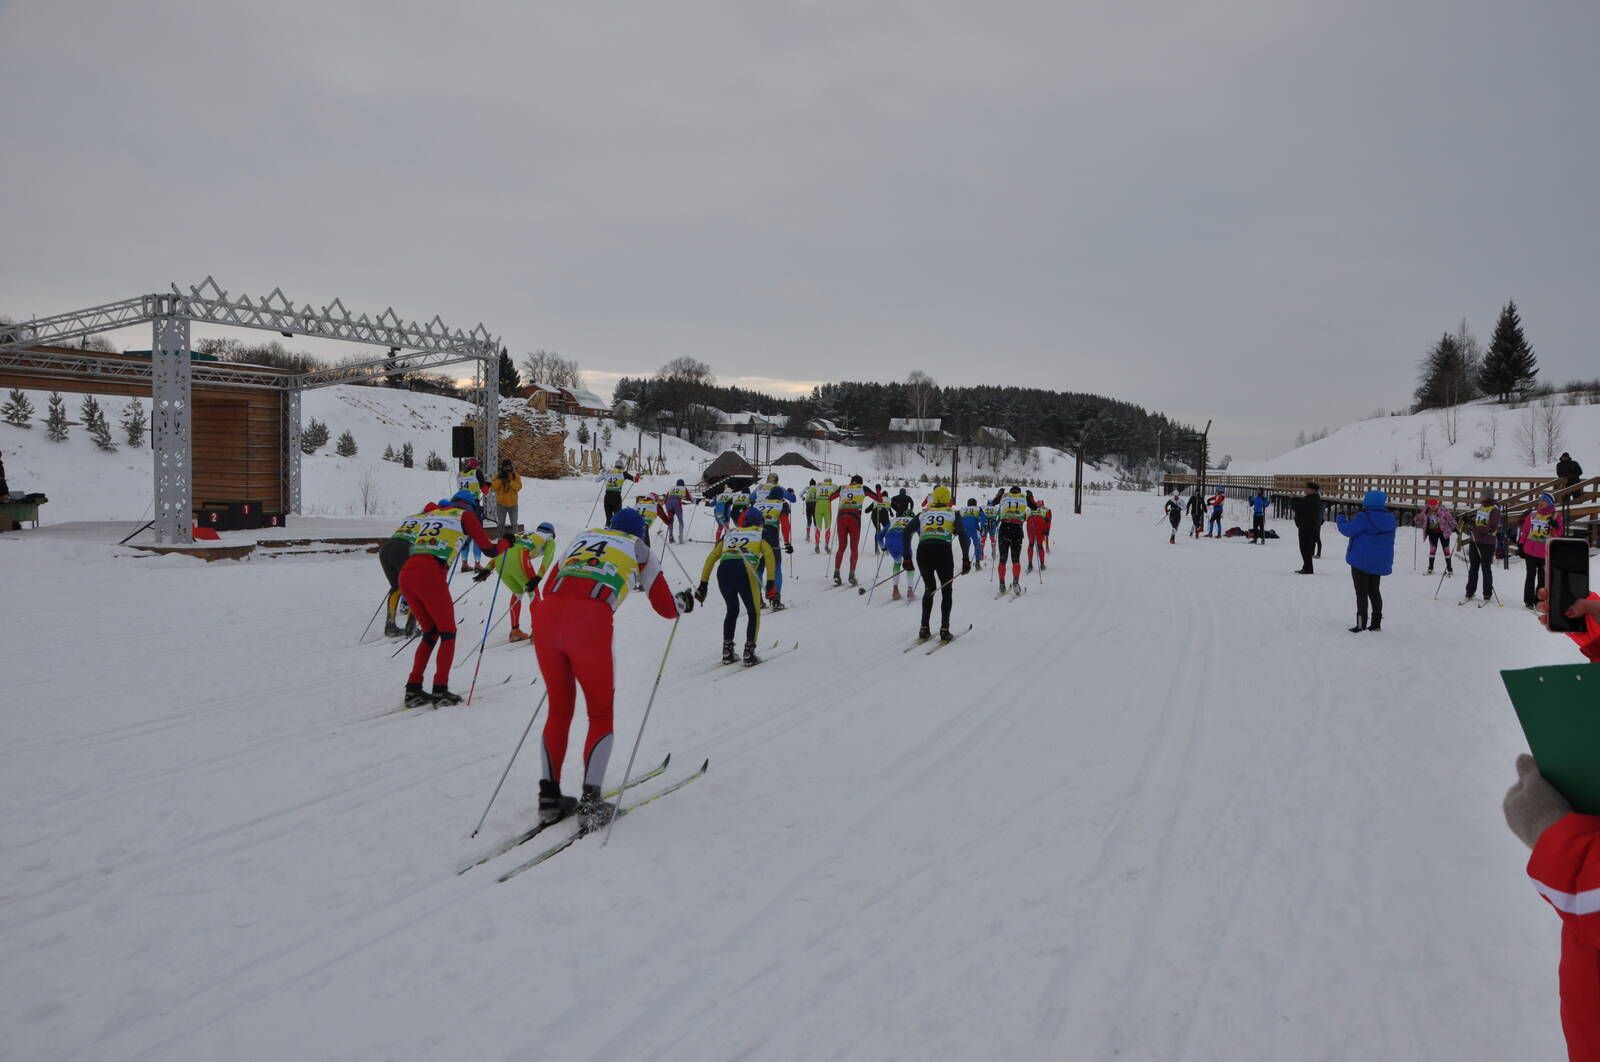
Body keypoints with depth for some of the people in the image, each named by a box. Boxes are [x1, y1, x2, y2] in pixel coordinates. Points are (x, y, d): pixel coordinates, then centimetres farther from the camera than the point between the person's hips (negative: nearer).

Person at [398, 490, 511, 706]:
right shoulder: (466, 514, 12)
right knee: (448, 632, 10)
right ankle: (440, 690, 4)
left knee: (430, 632, 20)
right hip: (430, 576, -6)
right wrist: (505, 541, 31)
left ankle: (413, 688, 15)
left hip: (405, 574, 6)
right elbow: (490, 550, 13)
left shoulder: (432, 513, 28)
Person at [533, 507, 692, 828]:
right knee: (600, 713, 14)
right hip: (590, 623, -4)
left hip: (545, 615, 4)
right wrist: (685, 602, 46)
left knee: (559, 708, 21)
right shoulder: (640, 550, 23)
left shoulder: (583, 537, 32)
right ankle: (590, 802, 6)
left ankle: (549, 796, 24)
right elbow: (666, 608, 24)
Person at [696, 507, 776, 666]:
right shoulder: (760, 534, 23)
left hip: (723, 571, 3)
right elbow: (769, 556, 4)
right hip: (745, 571, -3)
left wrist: (703, 584, 23)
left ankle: (727, 652, 25)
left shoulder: (729, 534, 32)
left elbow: (711, 558, 24)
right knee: (754, 613, 17)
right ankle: (749, 654, 10)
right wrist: (770, 584, -1)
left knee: (732, 611, 27)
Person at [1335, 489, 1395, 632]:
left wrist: (1342, 518, 2)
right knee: (1374, 591, 18)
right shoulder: (1390, 518, 4)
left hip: (1361, 561, -7)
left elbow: (1347, 530, -18)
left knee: (1361, 593, -1)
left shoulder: (1363, 518, -21)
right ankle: (1376, 623, 21)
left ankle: (1361, 624, -3)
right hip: (1380, 562, 7)